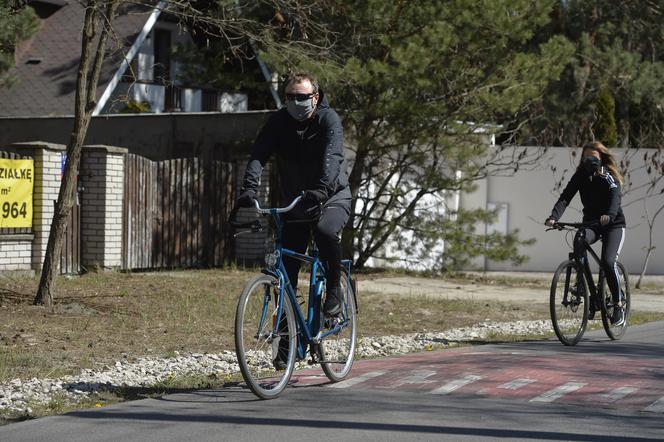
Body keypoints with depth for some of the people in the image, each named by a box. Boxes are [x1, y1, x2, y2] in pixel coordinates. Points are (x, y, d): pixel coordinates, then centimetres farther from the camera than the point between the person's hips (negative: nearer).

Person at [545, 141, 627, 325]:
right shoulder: (581, 176, -2)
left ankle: (618, 304, -4)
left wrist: (609, 215, -52)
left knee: (608, 261, -23)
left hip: (613, 224, -3)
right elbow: (565, 197, -15)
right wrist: (553, 217, -33)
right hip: (591, 223, 3)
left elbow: (615, 197, -31)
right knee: (579, 242, -31)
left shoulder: (609, 177, -12)